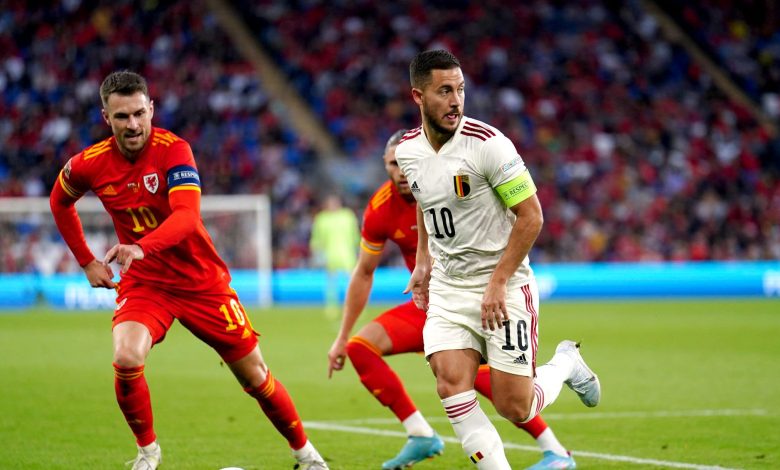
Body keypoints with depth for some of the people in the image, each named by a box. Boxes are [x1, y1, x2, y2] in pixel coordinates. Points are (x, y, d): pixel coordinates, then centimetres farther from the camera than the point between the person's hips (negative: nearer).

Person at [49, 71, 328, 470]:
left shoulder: (173, 149, -19)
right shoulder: (89, 164, -9)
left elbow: (186, 216, -33)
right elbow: (60, 202, 14)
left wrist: (140, 248, -49)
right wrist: (86, 262, 10)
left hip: (202, 282, -1)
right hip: (142, 283, 1)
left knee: (254, 377, 4)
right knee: (126, 360, -27)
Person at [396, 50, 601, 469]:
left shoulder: (488, 143, -17)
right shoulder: (407, 150, 2)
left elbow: (531, 216, -15)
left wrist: (498, 283, -17)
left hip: (504, 287, -5)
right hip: (447, 290, 5)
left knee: (514, 408, -3)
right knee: (452, 388, -15)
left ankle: (566, 363, 28)